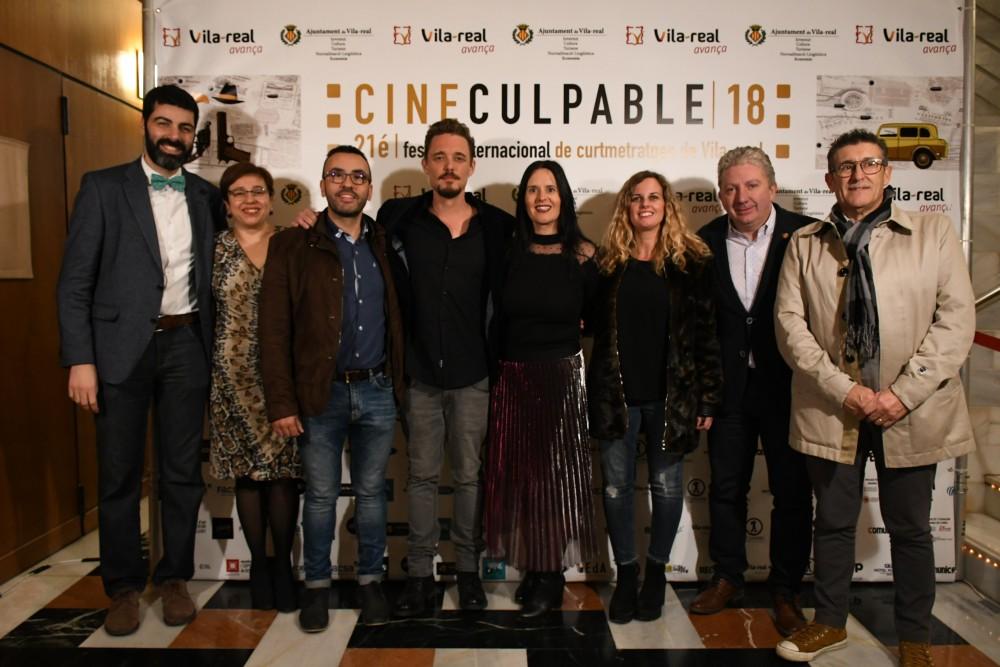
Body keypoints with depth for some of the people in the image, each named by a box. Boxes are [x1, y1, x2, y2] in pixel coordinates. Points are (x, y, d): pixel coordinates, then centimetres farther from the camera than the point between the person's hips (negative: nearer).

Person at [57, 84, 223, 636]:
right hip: (121, 347, -2)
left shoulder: (205, 195, 10)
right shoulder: (102, 187, 1)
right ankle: (123, 586, 23)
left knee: (183, 470, 9)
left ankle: (174, 578, 25)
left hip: (185, 346, 3)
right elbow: (75, 281, -3)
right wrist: (80, 360, -11)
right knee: (119, 475, 7)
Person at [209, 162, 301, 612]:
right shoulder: (213, 250, 4)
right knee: (246, 472, 8)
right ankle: (258, 563, 25)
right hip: (234, 378, 1)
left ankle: (283, 565, 21)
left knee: (284, 470, 4)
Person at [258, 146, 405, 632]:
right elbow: (274, 330, -6)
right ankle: (316, 585, 28)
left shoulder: (384, 244, 7)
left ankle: (370, 581, 29)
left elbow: (397, 318, 12)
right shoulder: (292, 246, -3)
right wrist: (282, 403, -11)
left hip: (377, 392, 2)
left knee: (371, 492, 13)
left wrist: (400, 382, 2)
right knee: (320, 496, 10)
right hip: (320, 394, -2)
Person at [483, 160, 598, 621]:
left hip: (561, 378, -2)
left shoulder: (582, 256, -4)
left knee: (555, 474, 7)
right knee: (517, 474, 10)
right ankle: (532, 566, 28)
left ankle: (552, 578, 22)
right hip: (512, 378, 3)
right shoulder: (510, 251, 1)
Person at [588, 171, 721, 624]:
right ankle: (626, 573, 25)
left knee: (666, 485, 10)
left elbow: (707, 332, -1)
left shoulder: (691, 262, 1)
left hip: (670, 395, -1)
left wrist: (707, 399, -4)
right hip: (616, 394, 2)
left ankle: (656, 570, 30)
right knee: (617, 485, 7)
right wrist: (596, 392, 1)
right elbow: (593, 326, 7)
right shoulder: (607, 262, 6)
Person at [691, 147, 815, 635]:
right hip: (728, 388, 2)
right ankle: (727, 578, 33)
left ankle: (786, 590, 28)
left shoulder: (806, 235, -7)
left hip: (788, 387, -2)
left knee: (791, 492, 10)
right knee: (726, 488, 14)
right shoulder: (705, 242, 1)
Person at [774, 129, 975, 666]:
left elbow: (956, 317, -4)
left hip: (910, 411, -1)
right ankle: (830, 622, 32)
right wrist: (844, 390, -12)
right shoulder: (805, 244, 5)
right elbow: (790, 323, -2)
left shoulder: (933, 232, 2)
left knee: (909, 527, 12)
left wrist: (904, 392, -13)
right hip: (831, 408, 1)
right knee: (832, 521, 13)